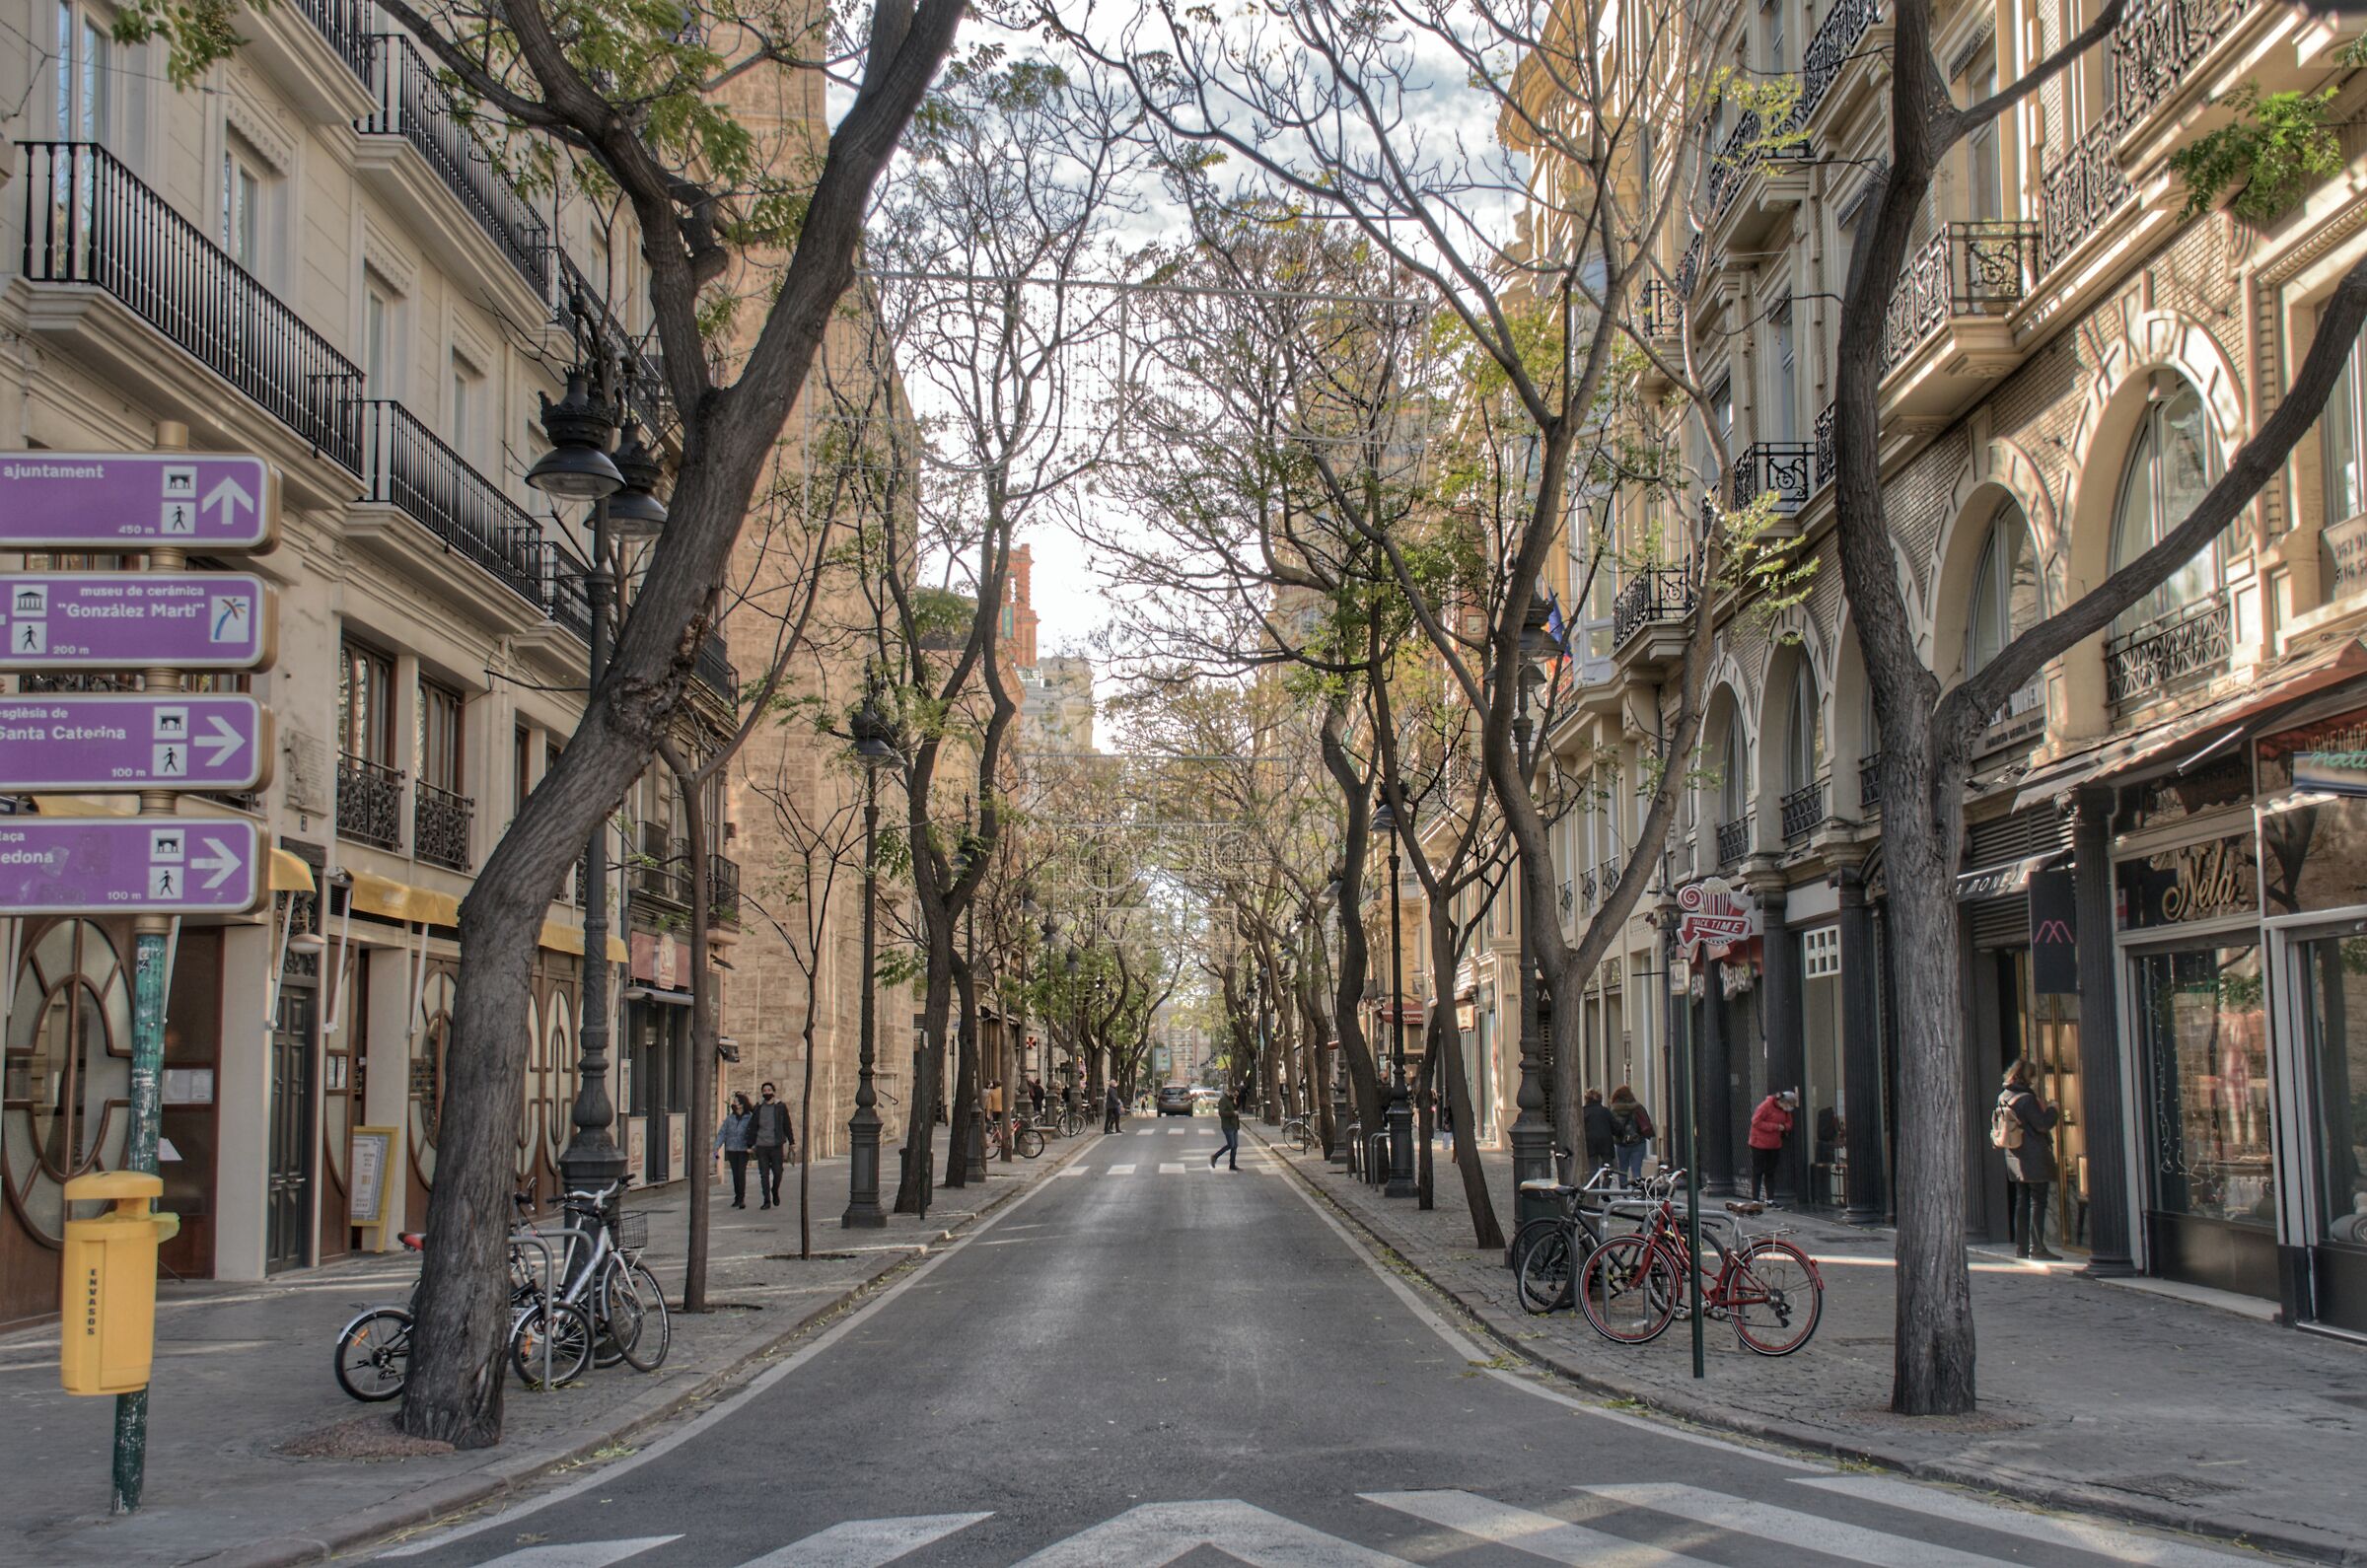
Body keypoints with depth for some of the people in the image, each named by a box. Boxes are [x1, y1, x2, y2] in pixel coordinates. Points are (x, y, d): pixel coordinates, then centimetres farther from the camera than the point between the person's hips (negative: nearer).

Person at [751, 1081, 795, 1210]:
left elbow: (787, 1126, 8)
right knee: (764, 1174, -1)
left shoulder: (781, 1107, 4)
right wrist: (750, 1145, 7)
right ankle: (767, 1200, 4)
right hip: (761, 1146, 2)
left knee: (777, 1172, -2)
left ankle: (775, 1192, 25)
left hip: (776, 1146, -2)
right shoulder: (758, 1108, 9)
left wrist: (791, 1142, 3)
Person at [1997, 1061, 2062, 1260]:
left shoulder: (2004, 1097, 8)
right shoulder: (2026, 1099, -18)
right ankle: (2036, 1248, -7)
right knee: (2038, 1202, -5)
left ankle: (2021, 1247, 14)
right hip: (2035, 1158, -8)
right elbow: (2043, 1125, -17)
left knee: (2021, 1202, 12)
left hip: (2015, 1158, 8)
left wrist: (2042, 1109, 19)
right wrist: (2053, 1111, -1)